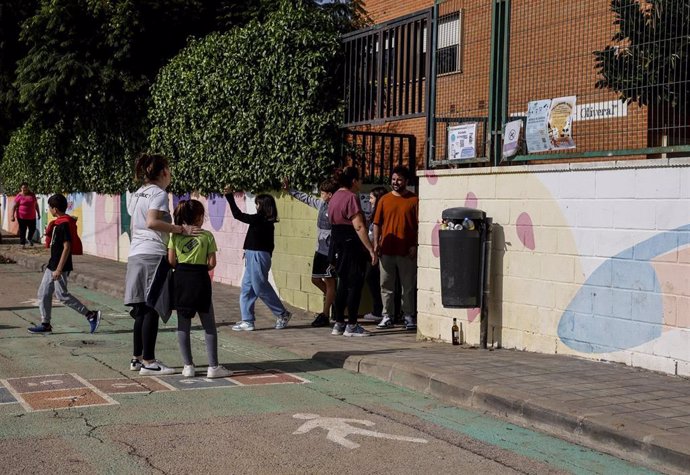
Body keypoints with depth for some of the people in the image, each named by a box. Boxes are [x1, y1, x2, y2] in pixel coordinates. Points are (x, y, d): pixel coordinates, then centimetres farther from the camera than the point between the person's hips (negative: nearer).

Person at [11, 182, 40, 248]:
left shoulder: (32, 195, 4)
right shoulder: (19, 196, -7)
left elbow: (36, 205, 14)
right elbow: (14, 206, -7)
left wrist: (38, 213, 15)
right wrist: (12, 216, -11)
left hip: (32, 216, 4)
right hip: (22, 217, -4)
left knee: (33, 229, 10)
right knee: (22, 230, 2)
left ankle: (29, 239, 37)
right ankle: (22, 243, 12)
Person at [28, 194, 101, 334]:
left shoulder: (63, 225, -19)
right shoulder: (59, 223, 11)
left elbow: (67, 247, -23)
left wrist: (59, 269, -25)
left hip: (60, 267, -10)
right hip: (52, 265, 10)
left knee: (62, 295, -5)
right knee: (43, 293, 11)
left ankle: (91, 314, 1)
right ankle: (45, 324, 16)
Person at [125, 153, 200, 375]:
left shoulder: (137, 195, 18)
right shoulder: (159, 194, -8)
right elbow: (151, 222, -23)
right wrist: (181, 229, -23)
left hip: (135, 255, 8)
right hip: (154, 255, -8)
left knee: (141, 309, 12)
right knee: (152, 309, -5)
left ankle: (137, 358, 16)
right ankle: (148, 361, -4)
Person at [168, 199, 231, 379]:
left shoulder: (175, 235, 2)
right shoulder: (207, 235, -4)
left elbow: (171, 261, -2)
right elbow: (212, 263, -5)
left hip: (180, 279, 2)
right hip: (200, 279, -2)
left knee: (183, 324, 9)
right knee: (209, 325, 6)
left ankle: (188, 366, 9)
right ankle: (213, 366, 5)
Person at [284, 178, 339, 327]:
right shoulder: (321, 204, 5)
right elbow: (306, 198, 23)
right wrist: (289, 190, 26)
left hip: (330, 252, -8)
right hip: (320, 250, 8)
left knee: (329, 282, 2)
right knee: (315, 279, 14)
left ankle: (325, 315, 9)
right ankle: (332, 298, 35)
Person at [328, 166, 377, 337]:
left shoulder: (335, 197, 14)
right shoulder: (351, 198, -15)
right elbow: (359, 227, -20)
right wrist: (371, 249, -19)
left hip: (337, 245, 9)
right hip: (352, 246, -9)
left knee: (343, 284, 14)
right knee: (355, 284, -3)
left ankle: (339, 324, 16)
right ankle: (352, 326, -1)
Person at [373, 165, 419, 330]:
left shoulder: (414, 200, 1)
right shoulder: (384, 200, 9)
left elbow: (419, 225, 0)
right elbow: (377, 224, 10)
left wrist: (415, 245, -8)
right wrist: (376, 243, 0)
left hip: (406, 252, -3)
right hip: (386, 250, 3)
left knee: (408, 286, 4)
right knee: (386, 286, 6)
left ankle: (408, 316, 12)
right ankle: (387, 316, 14)